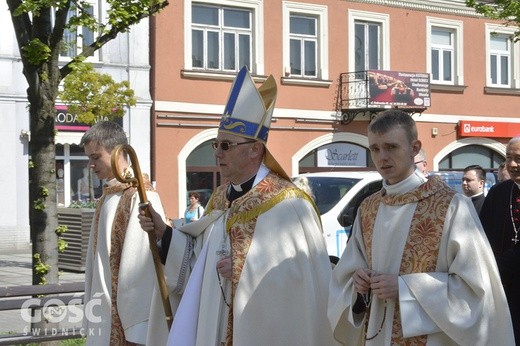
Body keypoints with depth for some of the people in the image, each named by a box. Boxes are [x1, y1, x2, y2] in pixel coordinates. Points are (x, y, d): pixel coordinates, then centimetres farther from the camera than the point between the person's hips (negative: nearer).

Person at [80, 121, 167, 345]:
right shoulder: (107, 197, 12)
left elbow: (144, 263, -20)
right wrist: (93, 318, 13)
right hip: (105, 316, 8)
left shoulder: (139, 197, -15)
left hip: (126, 317, -8)